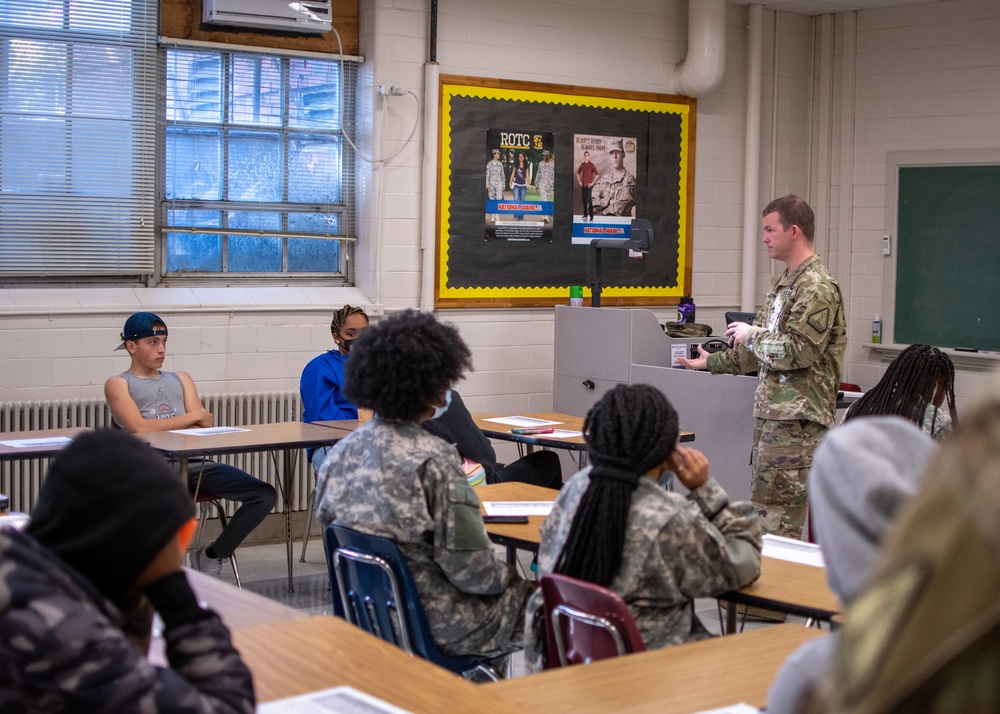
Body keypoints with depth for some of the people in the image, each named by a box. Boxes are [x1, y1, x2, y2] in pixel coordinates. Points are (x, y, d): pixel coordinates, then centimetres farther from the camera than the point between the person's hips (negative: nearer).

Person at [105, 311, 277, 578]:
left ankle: (212, 557, 5)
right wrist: (194, 417, 0)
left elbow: (203, 425, 11)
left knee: (265, 494, -13)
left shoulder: (181, 379, 27)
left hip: (193, 462, 6)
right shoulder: (118, 384, 12)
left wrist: (161, 428, -7)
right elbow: (138, 427, -7)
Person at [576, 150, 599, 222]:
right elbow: (578, 172, 26)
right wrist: (579, 181, 15)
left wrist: (592, 183, -13)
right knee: (584, 200, 9)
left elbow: (597, 174, -13)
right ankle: (585, 215, 16)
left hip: (589, 186, -6)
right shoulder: (582, 165, 9)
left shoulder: (591, 165, -10)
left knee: (589, 200, -9)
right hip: (583, 186, 6)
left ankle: (591, 216, -7)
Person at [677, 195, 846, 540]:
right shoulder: (784, 283, 18)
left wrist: (751, 335, -8)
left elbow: (795, 352, -22)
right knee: (760, 511, 11)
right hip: (771, 413, 10)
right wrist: (712, 362, 30)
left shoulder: (818, 288, -13)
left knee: (775, 520, -9)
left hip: (797, 419, -10)